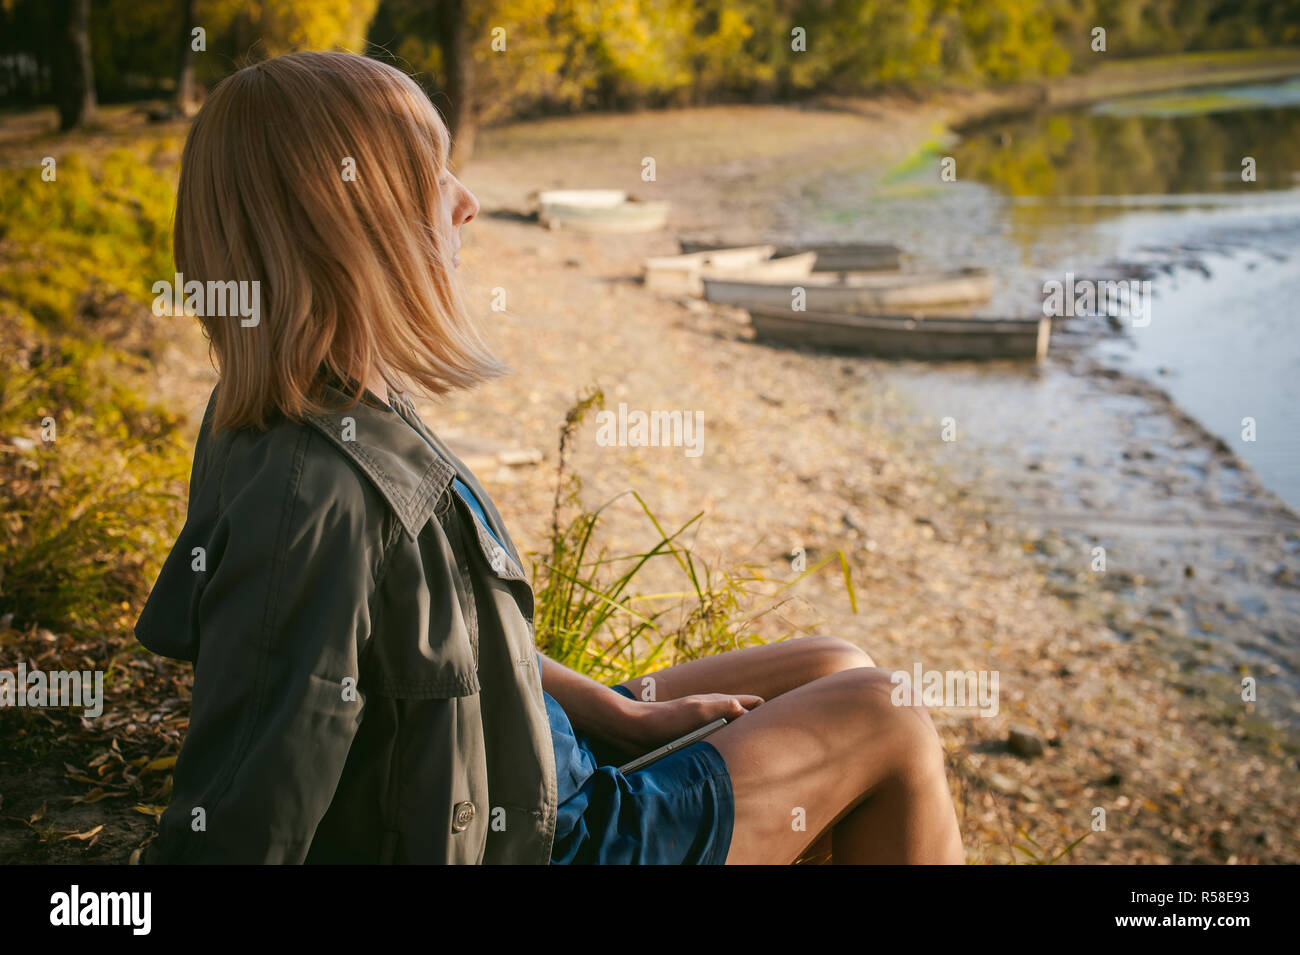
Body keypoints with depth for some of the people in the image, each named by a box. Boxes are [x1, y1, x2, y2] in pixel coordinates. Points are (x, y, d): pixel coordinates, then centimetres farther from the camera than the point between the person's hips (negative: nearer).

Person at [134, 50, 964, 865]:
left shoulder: (341, 417, -2)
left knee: (836, 669, 15)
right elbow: (228, 838, -30)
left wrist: (626, 714, 9)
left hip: (537, 774, 9)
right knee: (884, 723, -2)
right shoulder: (313, 497, -33)